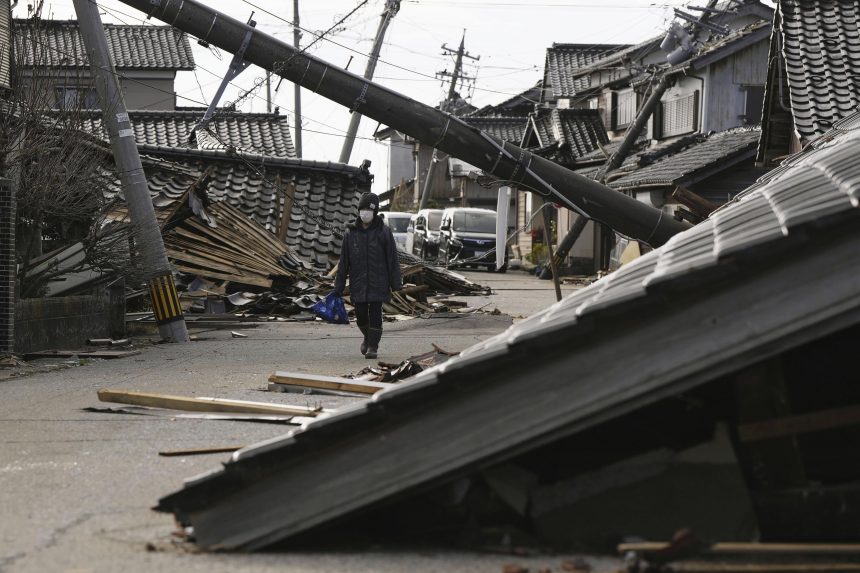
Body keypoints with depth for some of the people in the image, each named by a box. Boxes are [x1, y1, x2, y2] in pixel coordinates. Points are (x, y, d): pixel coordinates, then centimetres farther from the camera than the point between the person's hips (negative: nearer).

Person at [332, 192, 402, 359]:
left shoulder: (384, 232, -3)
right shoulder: (351, 232, 4)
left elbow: (392, 259, -2)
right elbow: (344, 262, 7)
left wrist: (396, 283, -6)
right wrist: (338, 287, 5)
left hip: (377, 283, -2)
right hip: (358, 284, 2)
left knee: (375, 314, -3)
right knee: (361, 316, 4)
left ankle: (373, 346, 7)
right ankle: (368, 337, 32)